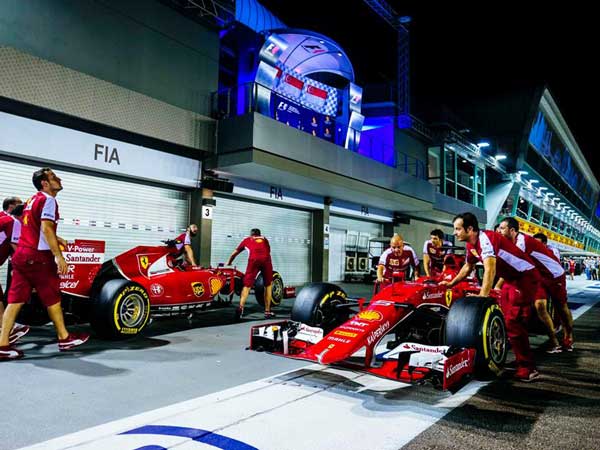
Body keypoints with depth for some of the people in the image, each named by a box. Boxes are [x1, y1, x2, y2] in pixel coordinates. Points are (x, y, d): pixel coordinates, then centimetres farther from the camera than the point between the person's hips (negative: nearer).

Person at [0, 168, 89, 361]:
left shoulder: (32, 199, 19)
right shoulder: (48, 200, -10)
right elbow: (46, 228, -21)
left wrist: (55, 239, 27)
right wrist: (59, 256, -23)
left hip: (21, 254, 8)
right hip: (37, 256, -8)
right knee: (52, 298, 3)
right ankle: (65, 338, 14)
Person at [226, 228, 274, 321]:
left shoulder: (247, 239, 33)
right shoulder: (264, 239, 35)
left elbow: (234, 254, 42)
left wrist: (228, 263, 58)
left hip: (254, 259, -1)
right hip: (266, 259, 1)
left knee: (247, 286, 1)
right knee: (268, 285, 16)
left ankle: (240, 308, -19)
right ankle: (267, 312, 15)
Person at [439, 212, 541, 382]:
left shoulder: (485, 239, -25)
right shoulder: (471, 245, 3)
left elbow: (490, 270, -36)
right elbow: (467, 267, 21)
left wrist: (481, 297, -42)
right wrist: (451, 283, 28)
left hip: (526, 276, -10)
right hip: (511, 279, 10)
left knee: (514, 323, -14)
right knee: (505, 319, 15)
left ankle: (527, 369, -7)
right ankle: (520, 359, 28)